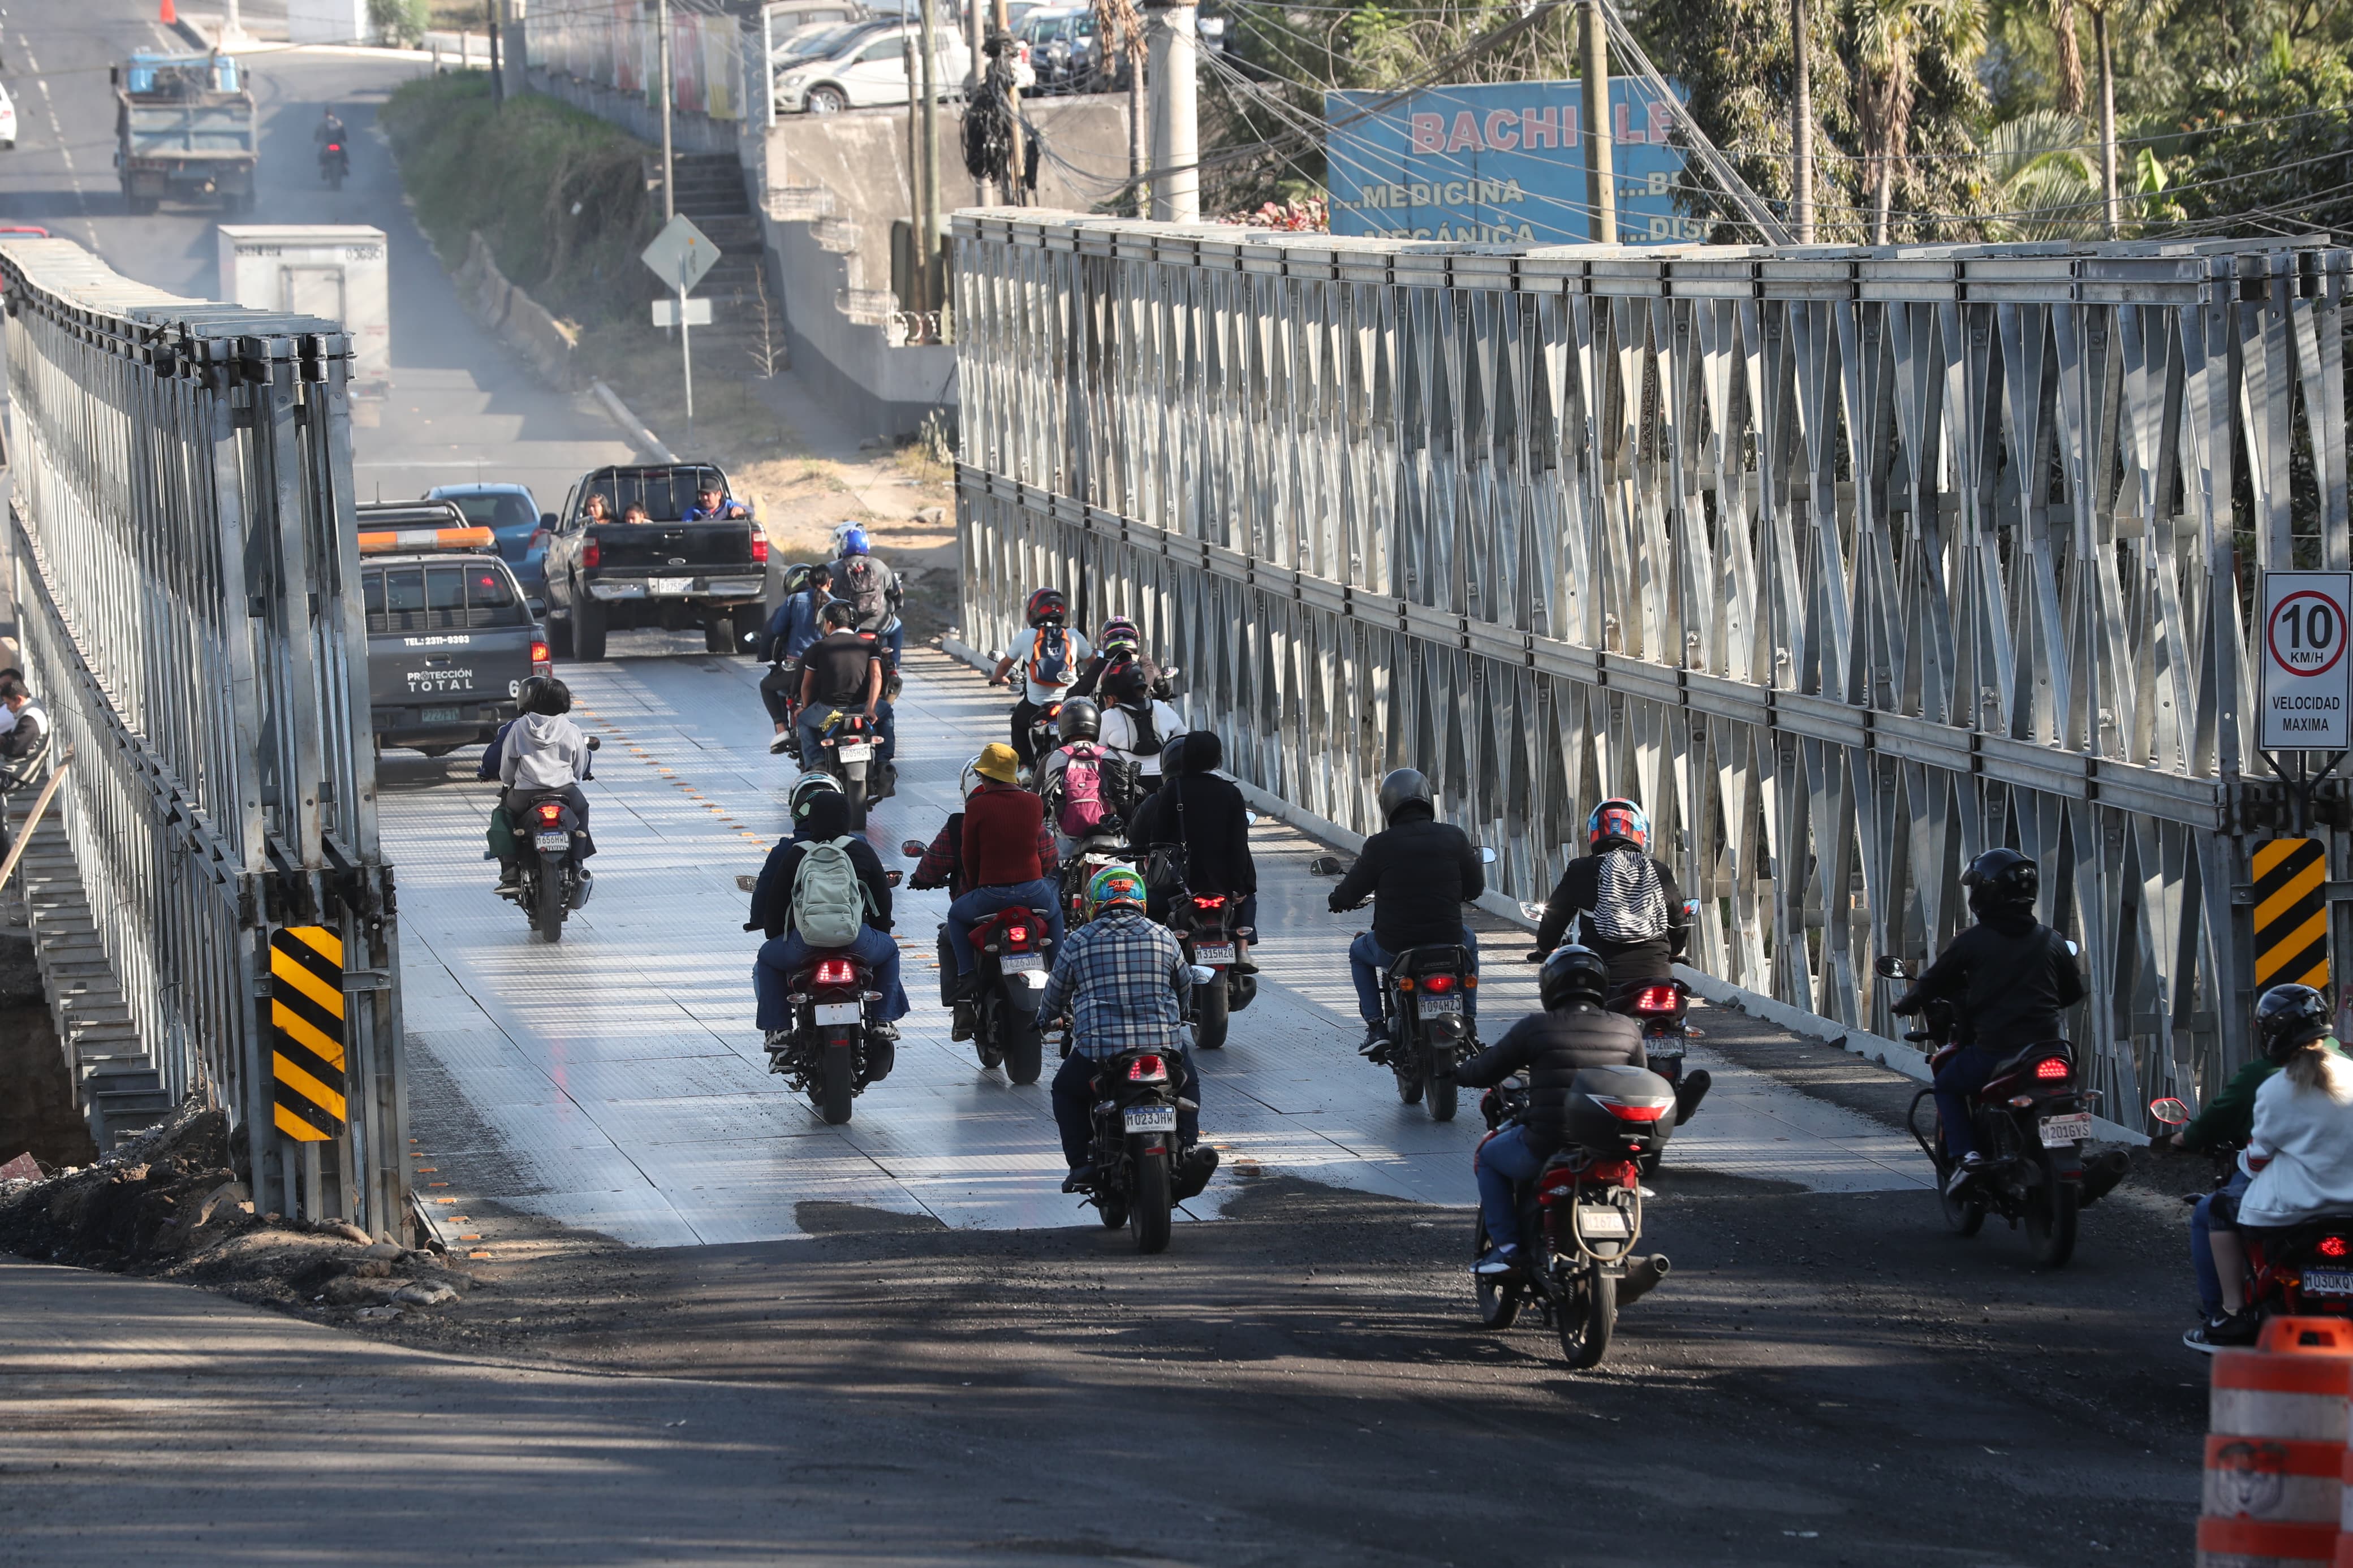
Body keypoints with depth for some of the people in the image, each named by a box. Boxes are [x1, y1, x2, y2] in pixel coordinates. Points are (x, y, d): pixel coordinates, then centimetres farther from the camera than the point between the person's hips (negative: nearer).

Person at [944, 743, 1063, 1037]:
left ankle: (968, 983, 15)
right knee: (1055, 912, 37)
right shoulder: (1034, 803, 1)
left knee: (957, 916, 28)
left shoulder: (978, 806, -8)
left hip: (991, 895, -3)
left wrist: (975, 885, 17)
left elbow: (969, 855, 0)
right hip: (1034, 889, 3)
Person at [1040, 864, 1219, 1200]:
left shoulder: (1079, 942, 3)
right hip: (1164, 1044, 2)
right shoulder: (1163, 939, 8)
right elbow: (1186, 991, 21)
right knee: (1187, 1083, 32)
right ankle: (1188, 1146, 8)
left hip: (1098, 1048, -2)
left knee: (1066, 1090, 27)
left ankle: (1082, 1164, 11)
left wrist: (1047, 1017, 40)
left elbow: (1054, 994, 16)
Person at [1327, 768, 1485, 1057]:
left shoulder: (1380, 846, -11)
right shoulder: (1453, 838, -4)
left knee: (1359, 952, 31)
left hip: (1394, 946, -2)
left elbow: (1348, 894, -3)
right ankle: (1468, 1020, 32)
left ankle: (1376, 1028, 18)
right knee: (1468, 941, 38)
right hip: (1447, 940, 2)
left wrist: (1338, 899, 22)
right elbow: (1475, 887, 7)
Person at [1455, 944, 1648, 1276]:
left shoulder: (1535, 1028, -8)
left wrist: (1460, 1070, 25)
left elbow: (1482, 1074, 1)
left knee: (1488, 1157, 25)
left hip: (1549, 1145, -4)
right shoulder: (1628, 1030, 1)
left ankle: (1507, 1245, 12)